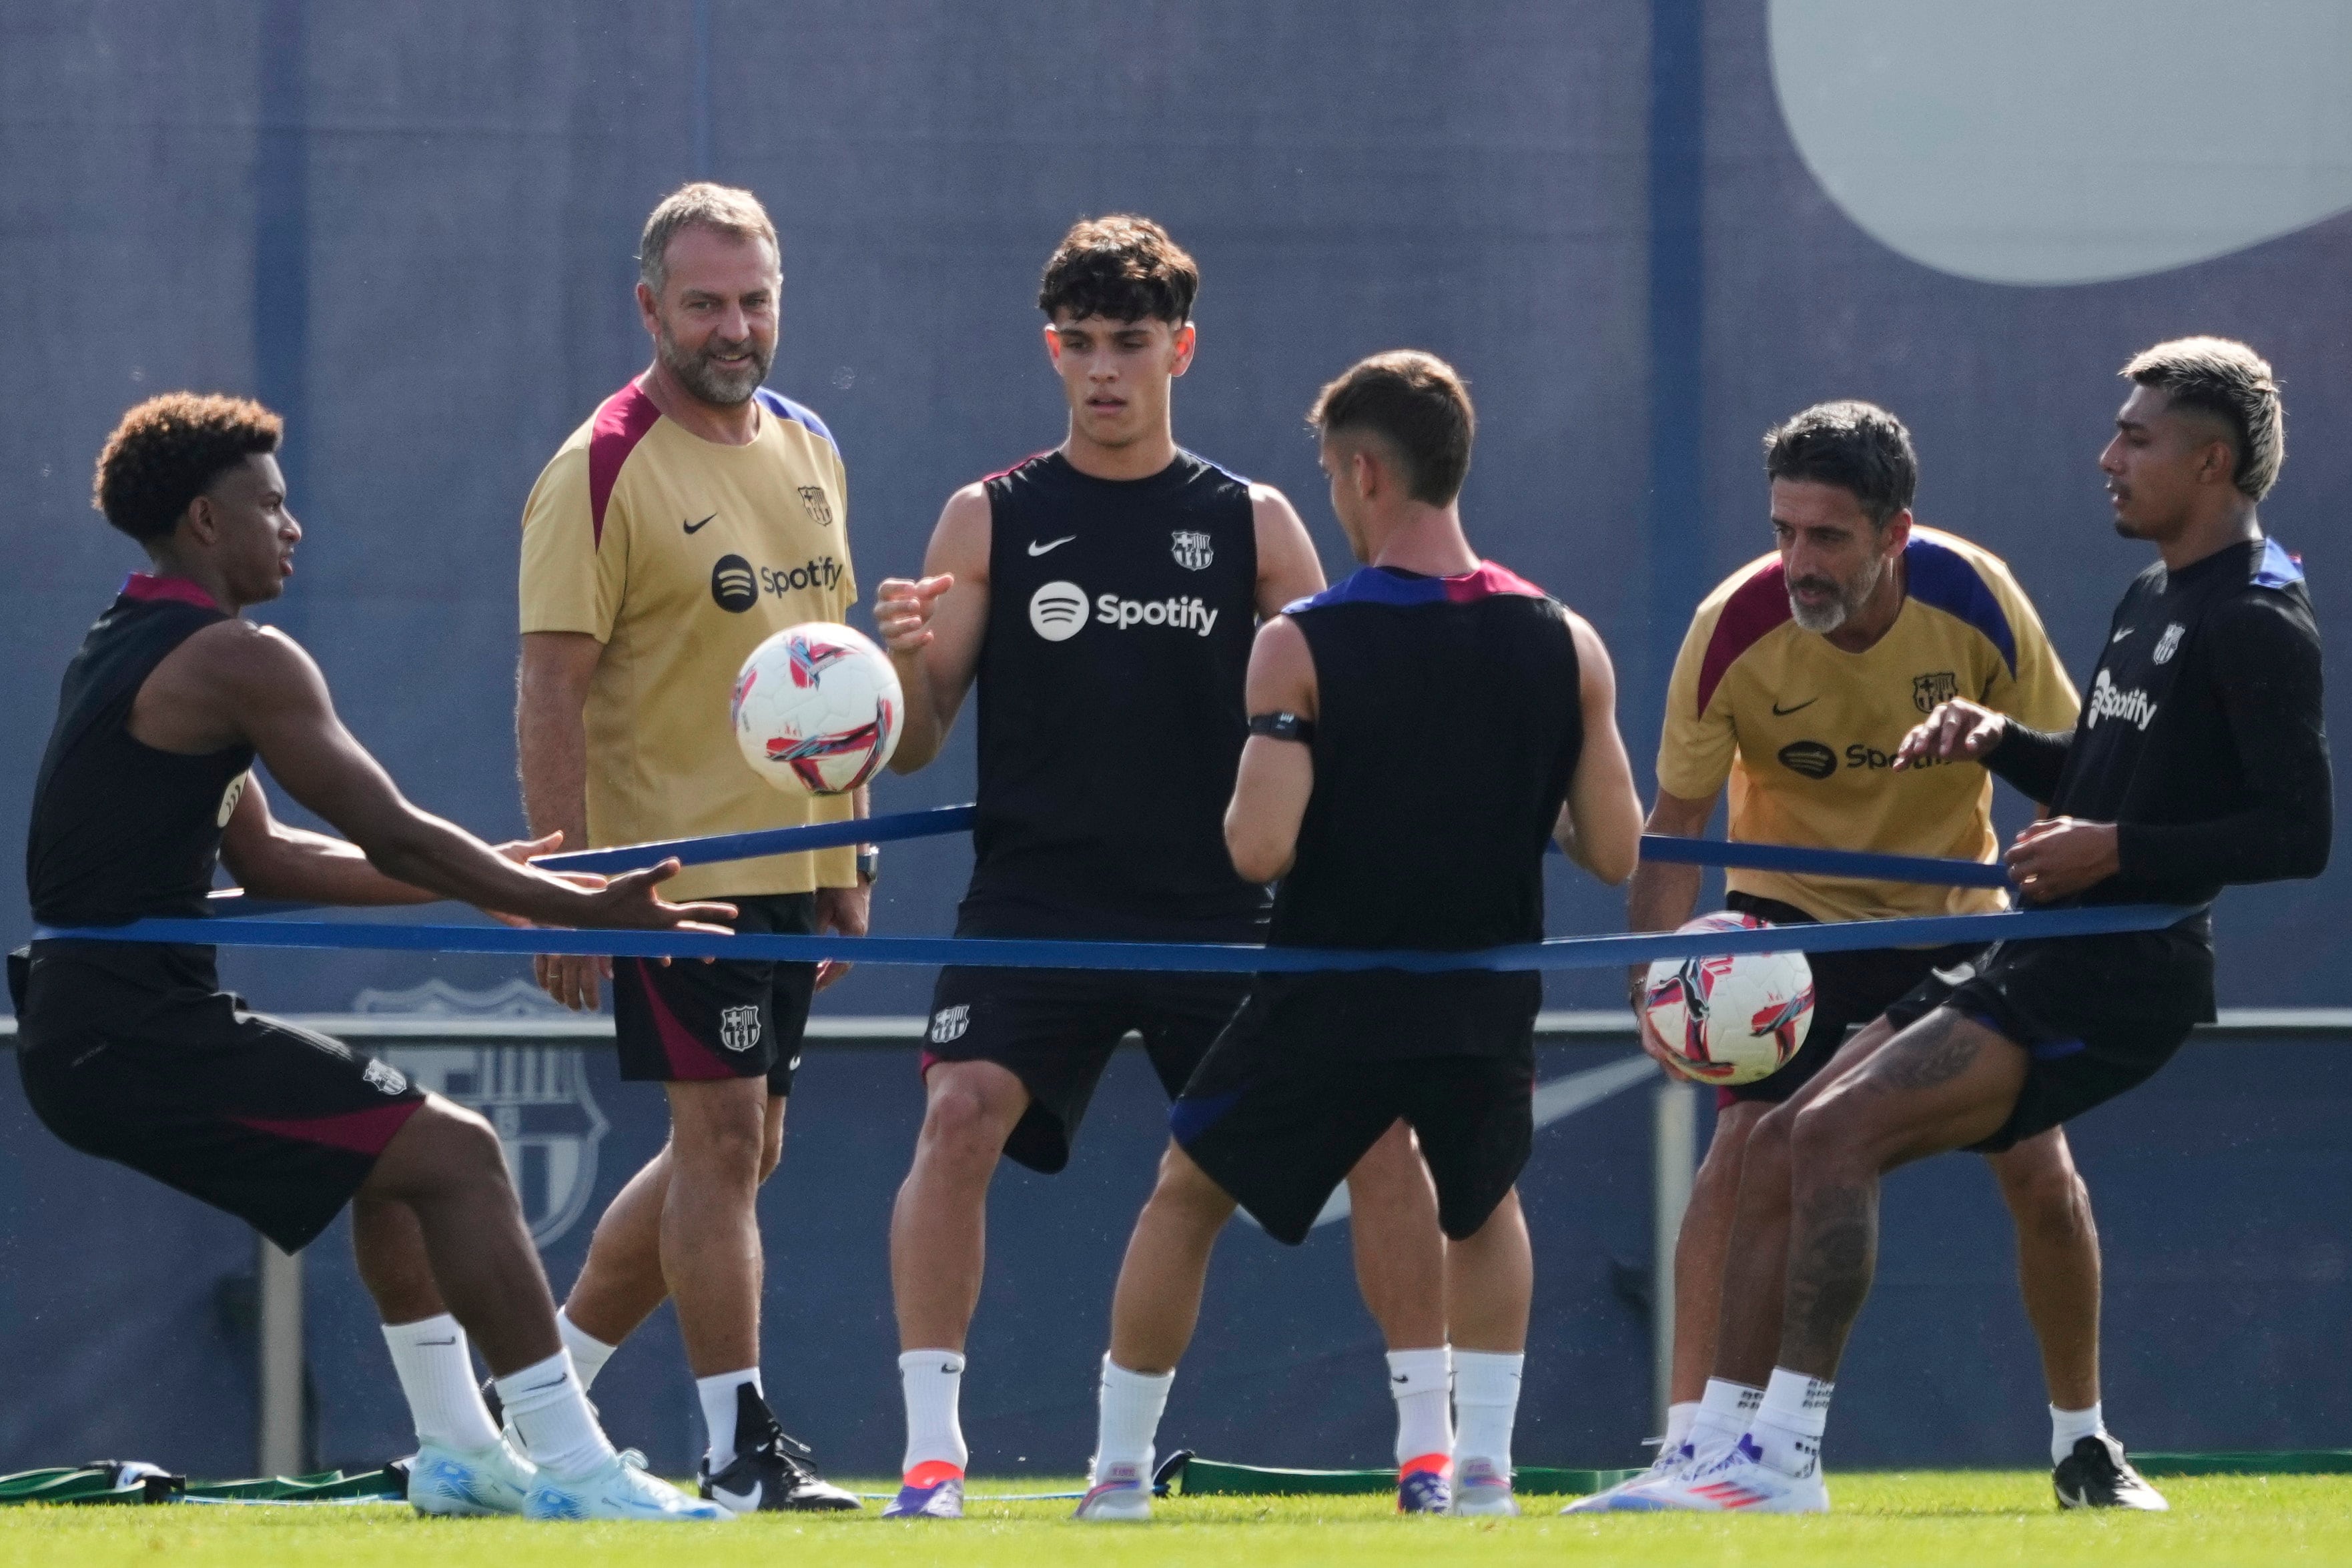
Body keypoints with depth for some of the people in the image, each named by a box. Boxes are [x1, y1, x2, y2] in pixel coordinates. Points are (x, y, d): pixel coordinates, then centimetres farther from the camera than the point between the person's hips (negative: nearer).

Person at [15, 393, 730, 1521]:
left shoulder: (123, 653, 19)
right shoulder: (236, 659, -12)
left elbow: (260, 855, 22)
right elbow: (392, 841, -14)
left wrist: (486, 879, 20)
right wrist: (591, 911, -8)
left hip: (80, 1032, 10)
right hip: (143, 1035, -10)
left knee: (396, 1150, 27)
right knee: (453, 1153, -11)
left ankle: (457, 1452, 29)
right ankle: (572, 1466, -14)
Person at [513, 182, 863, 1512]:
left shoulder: (810, 452, 12)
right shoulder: (604, 470, -11)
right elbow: (551, 688, -14)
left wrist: (850, 856, 17)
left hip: (793, 863, 8)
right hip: (674, 861, -8)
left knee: (732, 1151, 11)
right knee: (722, 1140, -8)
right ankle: (743, 1443, -3)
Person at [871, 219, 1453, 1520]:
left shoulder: (1254, 525, 8)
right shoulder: (991, 521, 6)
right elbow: (911, 744, 4)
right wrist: (905, 659, -17)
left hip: (1216, 908, 1)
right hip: (1034, 900, -1)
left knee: (1372, 1125, -7)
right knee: (960, 1112, -23)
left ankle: (1429, 1437, 7)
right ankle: (930, 1448, -18)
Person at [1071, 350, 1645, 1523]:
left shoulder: (1303, 645, -14)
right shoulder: (1564, 644, -4)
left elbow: (1260, 848, -20)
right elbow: (1613, 852, -3)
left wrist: (1241, 803, 3)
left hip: (1329, 1006, -3)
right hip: (1485, 1014, 3)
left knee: (1184, 1202, 18)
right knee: (1485, 1209, 30)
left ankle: (1120, 1469, 20)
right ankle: (1484, 1462, 17)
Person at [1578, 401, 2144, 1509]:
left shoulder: (1974, 598, -21)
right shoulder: (1734, 630, -24)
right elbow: (1676, 822, -15)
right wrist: (1655, 978, -28)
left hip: (1957, 915, 1)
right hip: (1792, 911, -1)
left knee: (2041, 1170, -4)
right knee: (1745, 1146, -21)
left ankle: (2082, 1444, 16)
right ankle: (1696, 1440, -20)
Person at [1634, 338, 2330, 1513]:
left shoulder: (2255, 622, -11)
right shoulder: (2152, 598, 19)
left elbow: (2300, 831, -18)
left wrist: (2119, 849, -23)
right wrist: (1997, 741, 10)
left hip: (2121, 975, -10)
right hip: (2036, 962, 10)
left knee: (1836, 1132, -22)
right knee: (1779, 1146, 5)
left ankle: (1784, 1459, -22)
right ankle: (1722, 1453, 7)